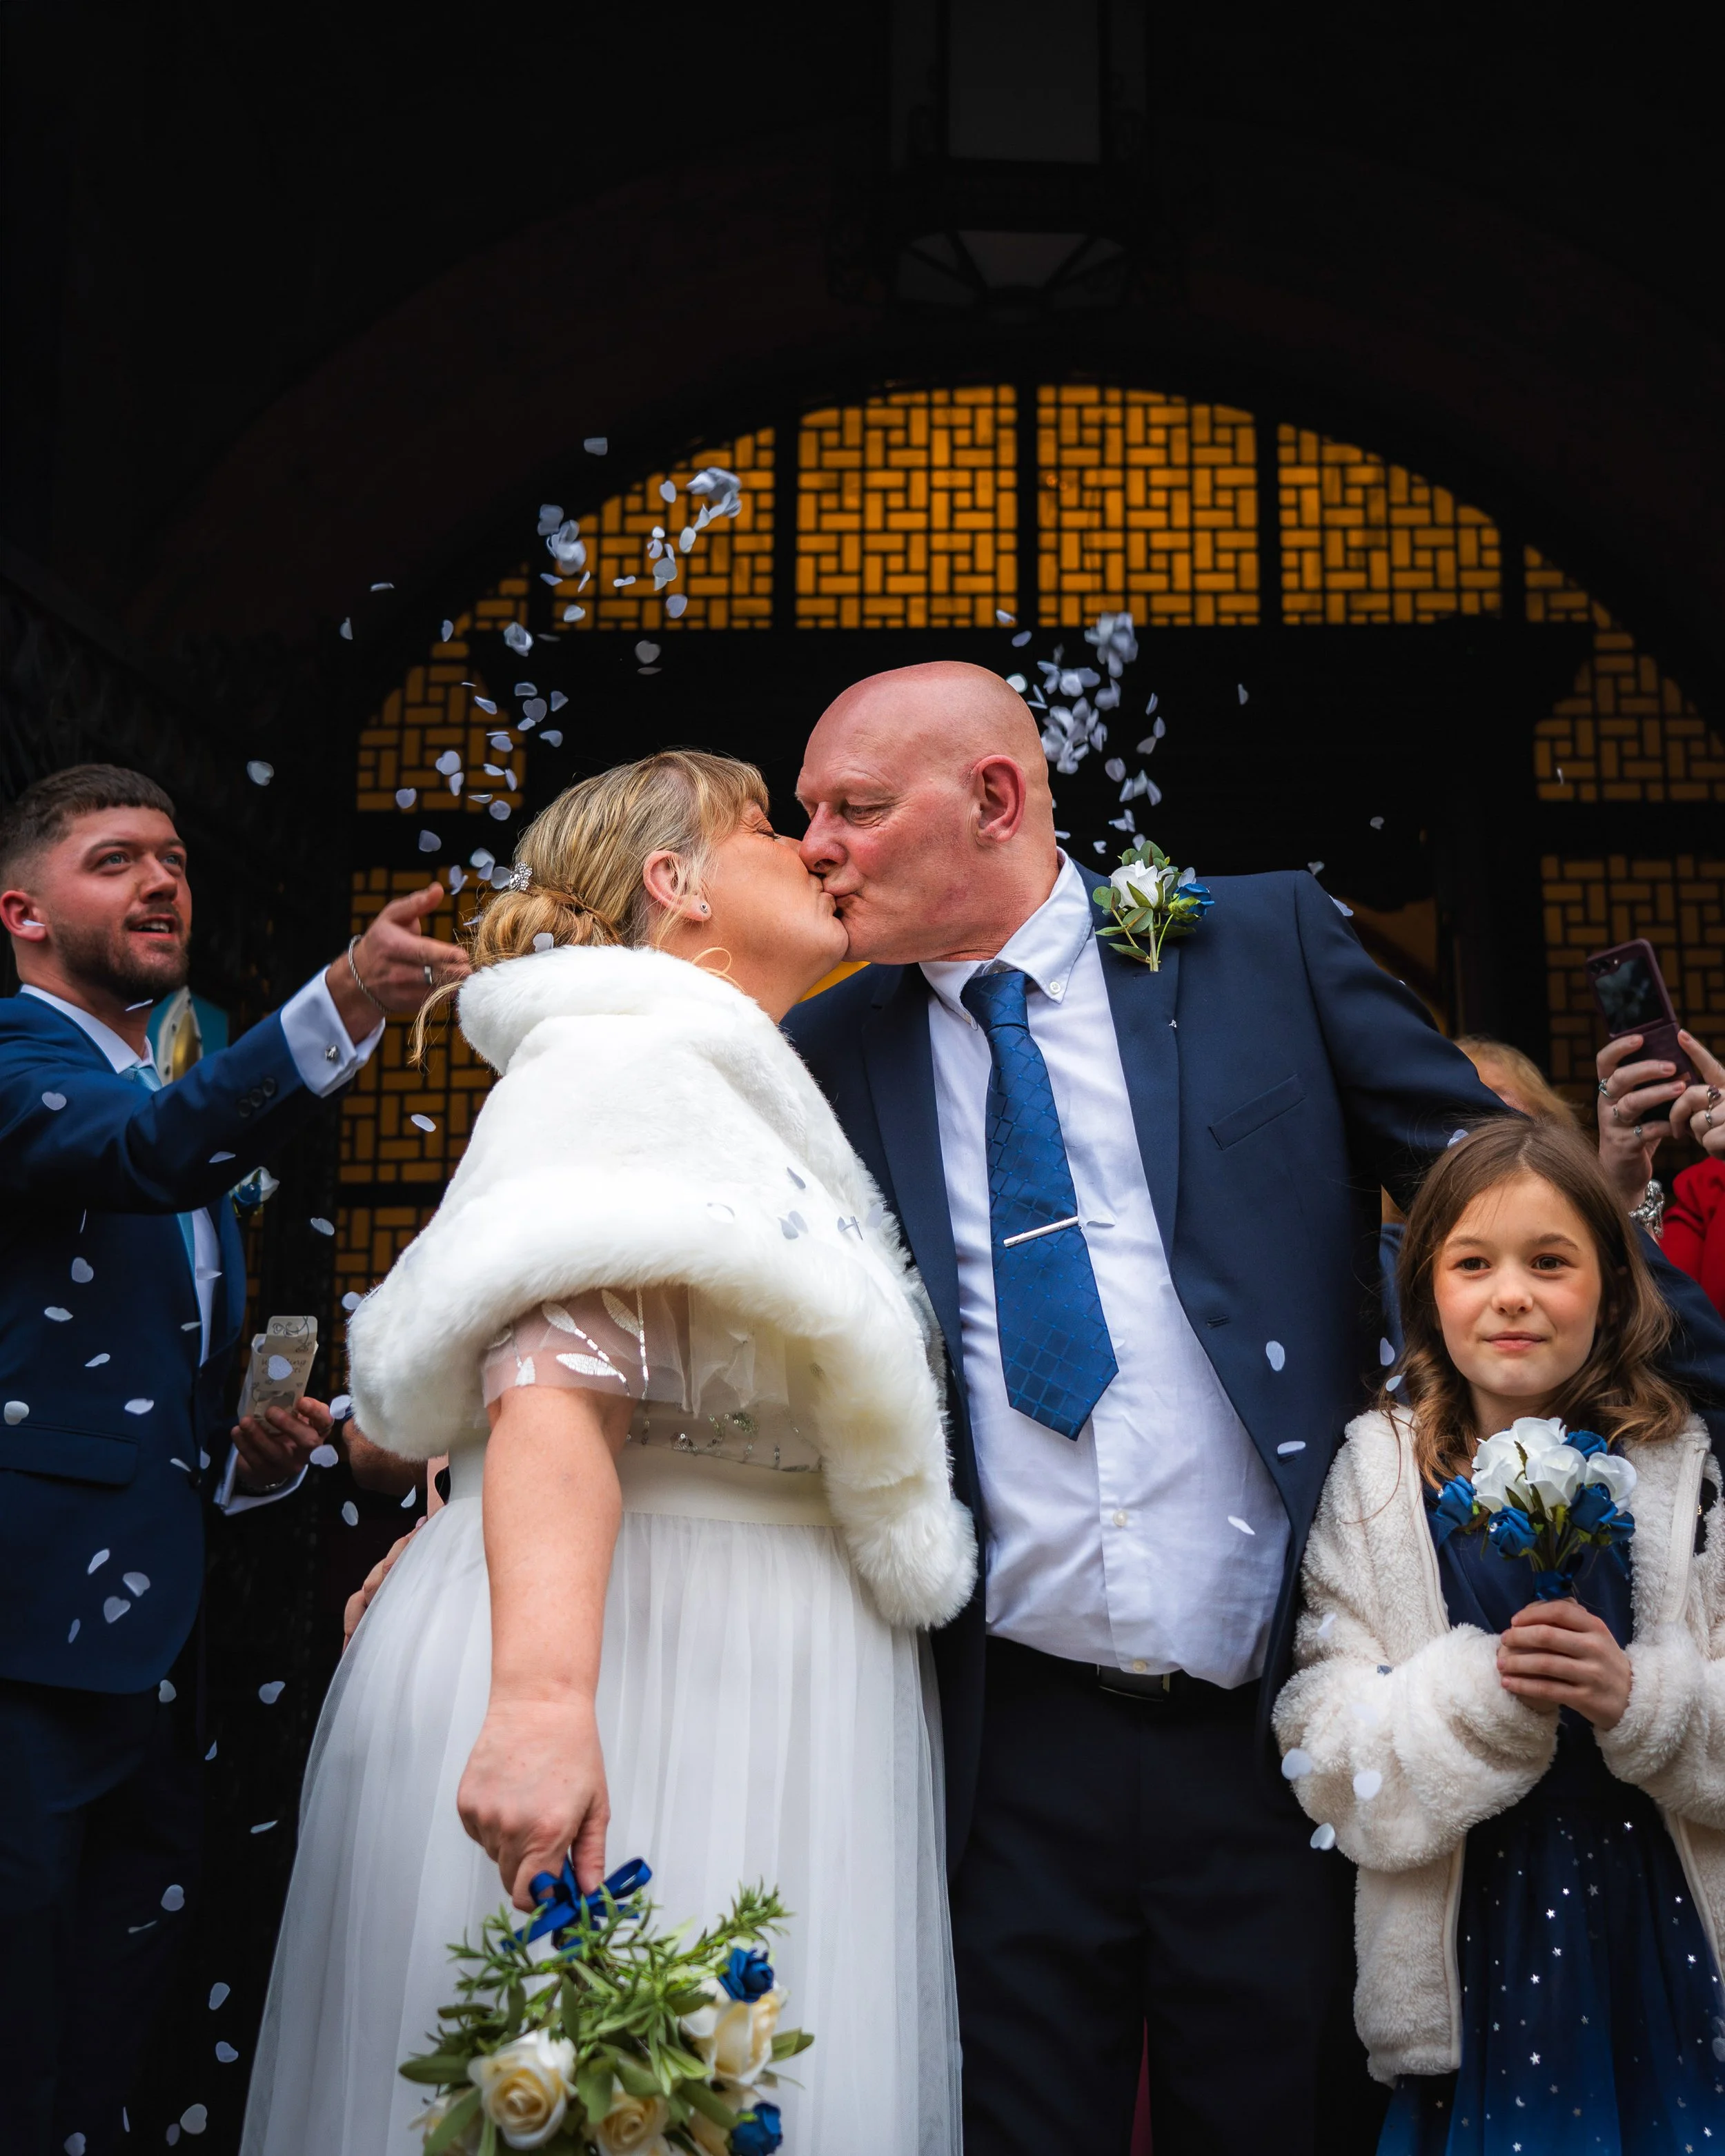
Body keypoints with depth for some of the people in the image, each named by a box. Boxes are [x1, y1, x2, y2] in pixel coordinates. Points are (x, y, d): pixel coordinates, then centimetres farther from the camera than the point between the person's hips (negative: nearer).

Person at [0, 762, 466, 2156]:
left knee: (127, 1981, 16)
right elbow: (143, 1151, -31)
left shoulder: (192, 1099, 19)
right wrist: (341, 1006, -43)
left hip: (150, 1626, 8)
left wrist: (251, 1455, 7)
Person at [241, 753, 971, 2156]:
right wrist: (541, 1697, -35)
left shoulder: (757, 1100, 20)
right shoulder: (627, 1053, -9)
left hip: (769, 1706, 9)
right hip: (633, 1690, -9)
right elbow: (555, 1381, -25)